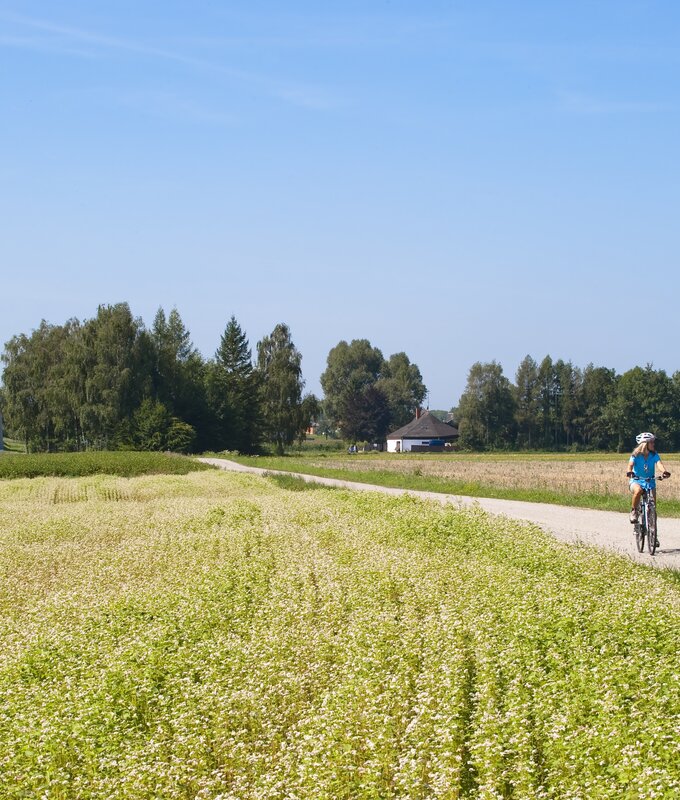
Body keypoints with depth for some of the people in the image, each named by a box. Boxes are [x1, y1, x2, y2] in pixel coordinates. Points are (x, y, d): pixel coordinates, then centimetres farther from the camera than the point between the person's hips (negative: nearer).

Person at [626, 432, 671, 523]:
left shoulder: (654, 455, -3)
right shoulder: (636, 455, -9)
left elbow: (659, 463, -21)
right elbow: (631, 464, -24)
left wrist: (665, 471, -42)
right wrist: (629, 472, -47)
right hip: (636, 480, -3)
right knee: (638, 491, -36)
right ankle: (634, 511, -15)